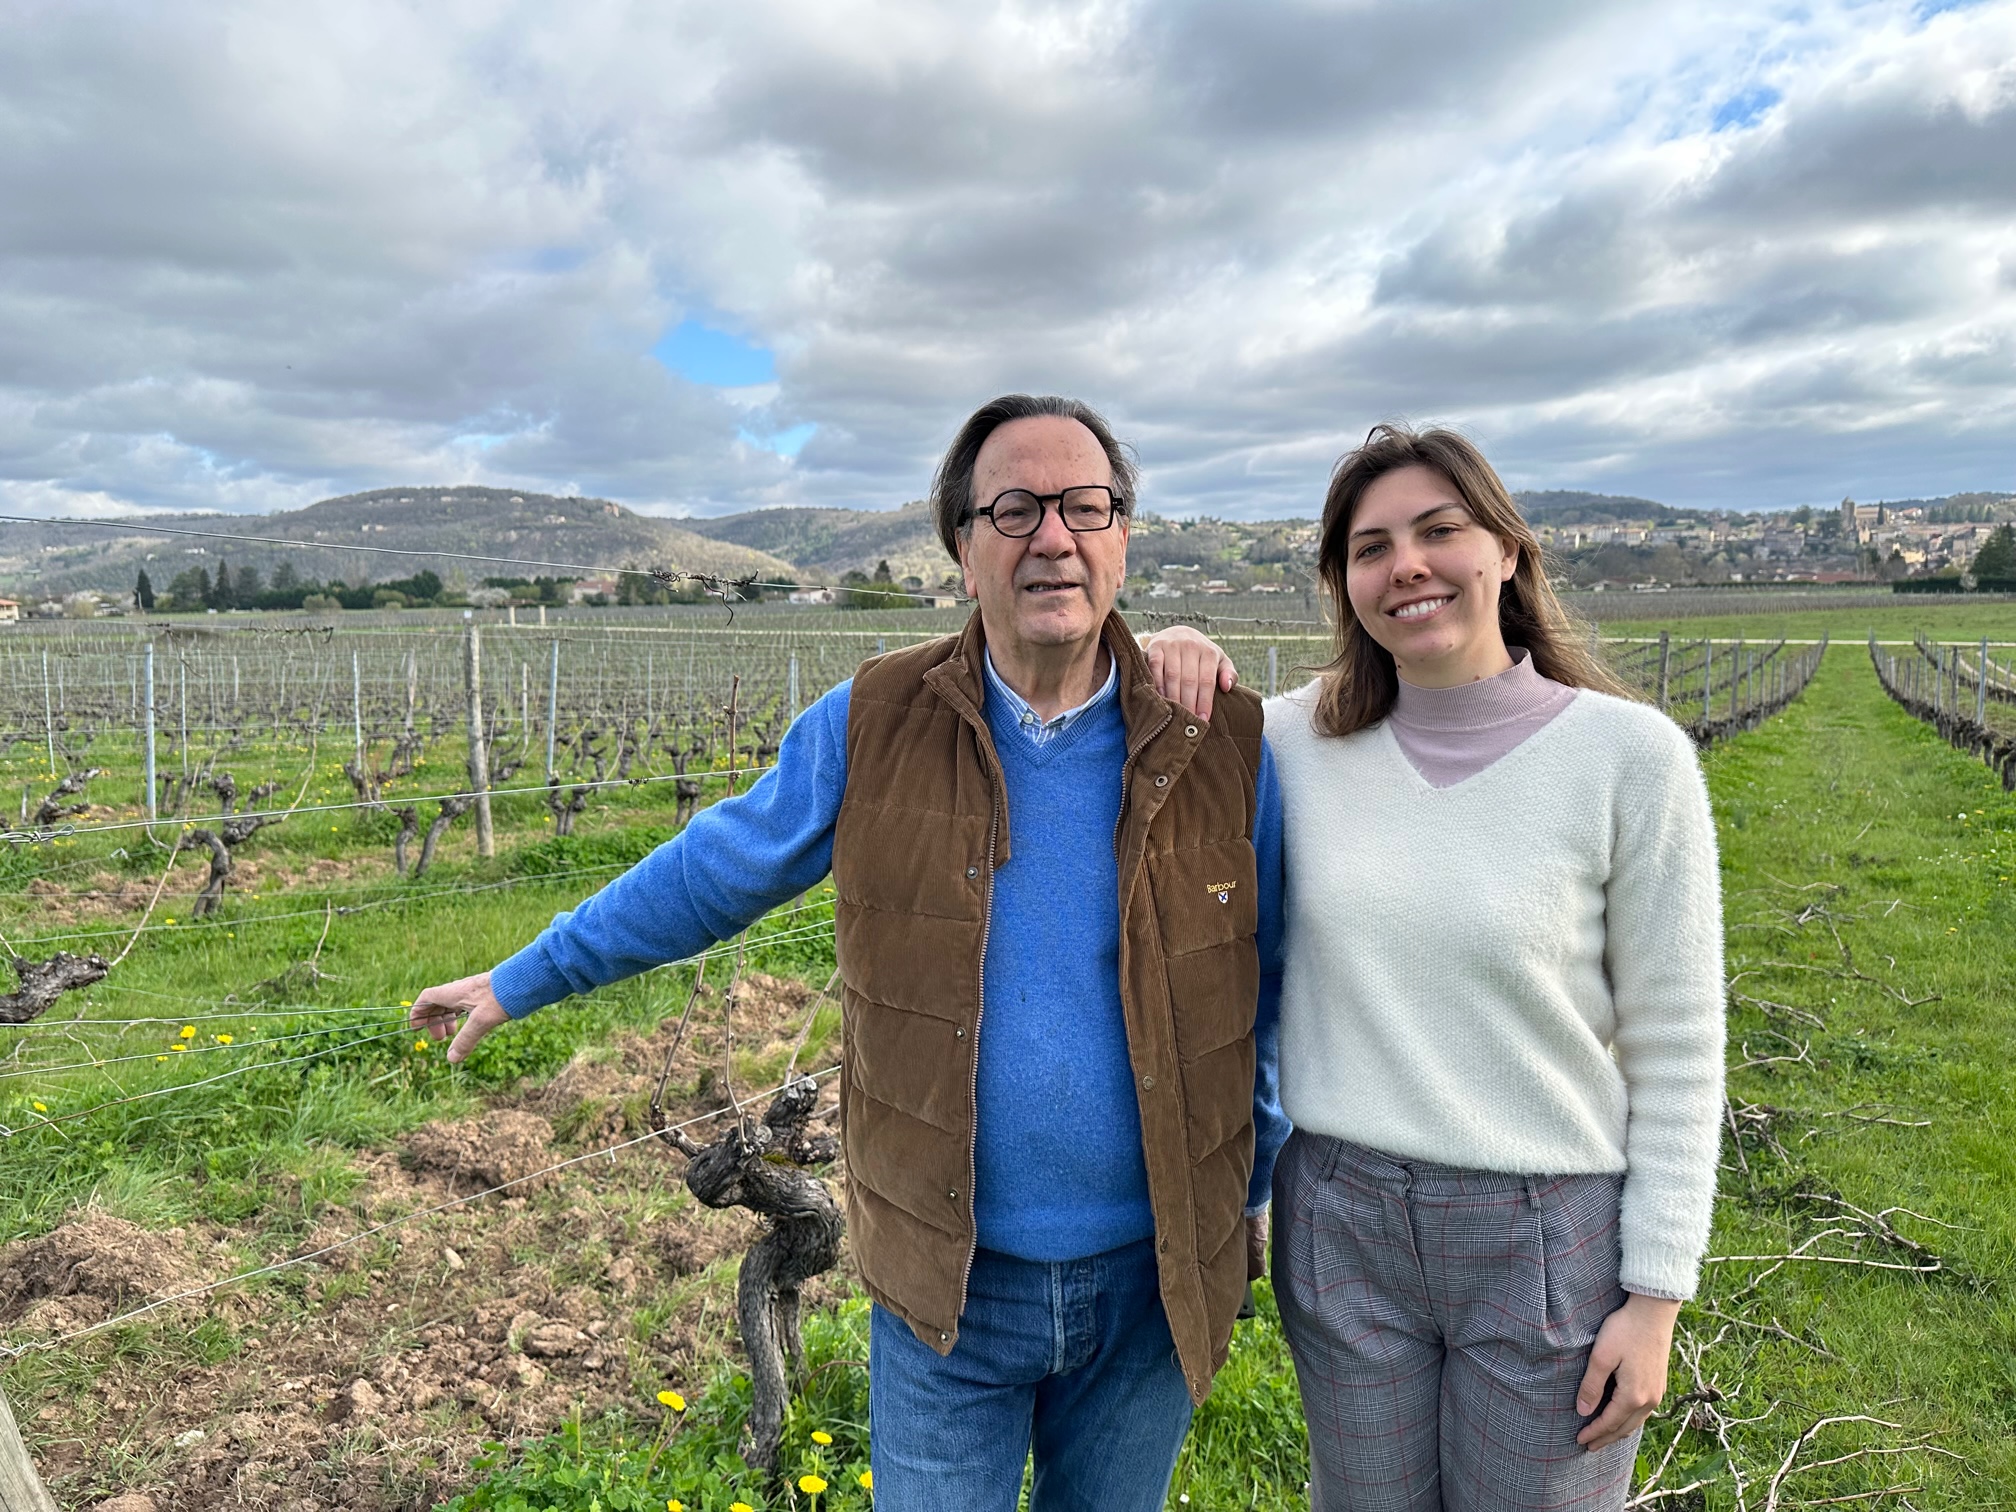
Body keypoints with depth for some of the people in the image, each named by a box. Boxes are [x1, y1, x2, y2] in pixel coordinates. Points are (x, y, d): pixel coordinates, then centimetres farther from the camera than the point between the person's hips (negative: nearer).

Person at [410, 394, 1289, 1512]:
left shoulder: (1220, 748, -8)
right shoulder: (875, 727, -10)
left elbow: (1262, 990, 4)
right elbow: (713, 871, 2)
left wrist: (1251, 1191, 12)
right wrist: (520, 981, 10)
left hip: (1148, 1281, 2)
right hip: (946, 1283, -1)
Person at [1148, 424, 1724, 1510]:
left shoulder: (1631, 756, -11)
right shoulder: (1298, 742, -4)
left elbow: (1674, 1047, -5)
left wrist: (1655, 1295, -5)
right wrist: (1155, 666, -10)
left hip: (1549, 1239, -2)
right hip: (1340, 1219, 3)